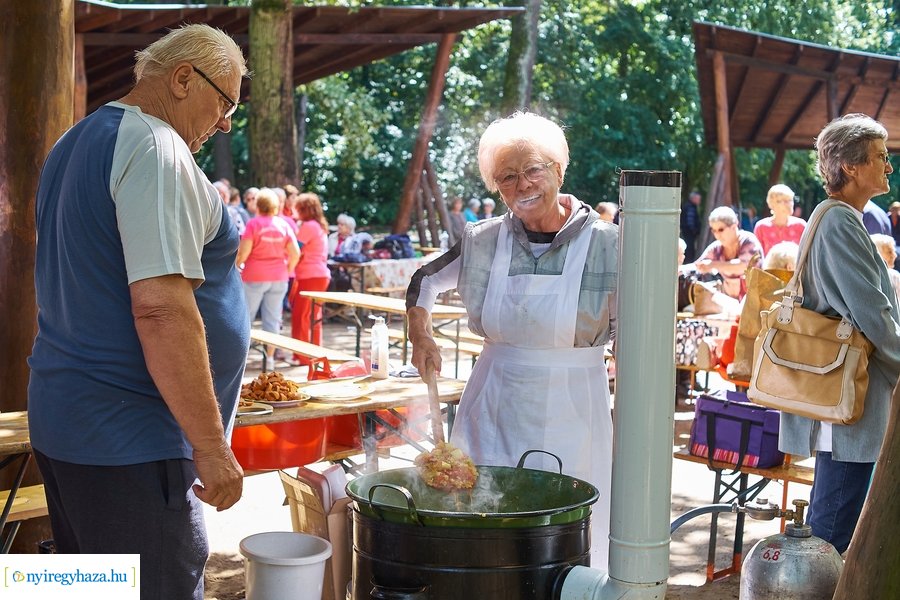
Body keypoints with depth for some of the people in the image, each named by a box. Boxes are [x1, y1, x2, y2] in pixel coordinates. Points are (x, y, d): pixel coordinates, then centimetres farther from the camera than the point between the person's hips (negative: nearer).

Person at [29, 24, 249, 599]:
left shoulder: (77, 144, 16)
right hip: (130, 442, -10)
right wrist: (211, 446, -20)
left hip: (61, 421, 10)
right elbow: (160, 309, -24)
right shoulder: (155, 149, -15)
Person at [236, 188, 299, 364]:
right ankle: (270, 357, 9)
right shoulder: (284, 225, 2)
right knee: (273, 318, 7)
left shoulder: (254, 223, -8)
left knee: (245, 316, 7)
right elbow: (295, 254, 0)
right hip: (279, 277, 3)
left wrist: (235, 266, 5)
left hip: (255, 276, -3)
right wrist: (287, 270, 15)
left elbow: (243, 252, -13)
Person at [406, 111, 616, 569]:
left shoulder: (604, 243, -7)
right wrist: (420, 338, 1)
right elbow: (424, 281, 17)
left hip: (570, 410, -2)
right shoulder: (484, 242, -1)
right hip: (495, 409, 2)